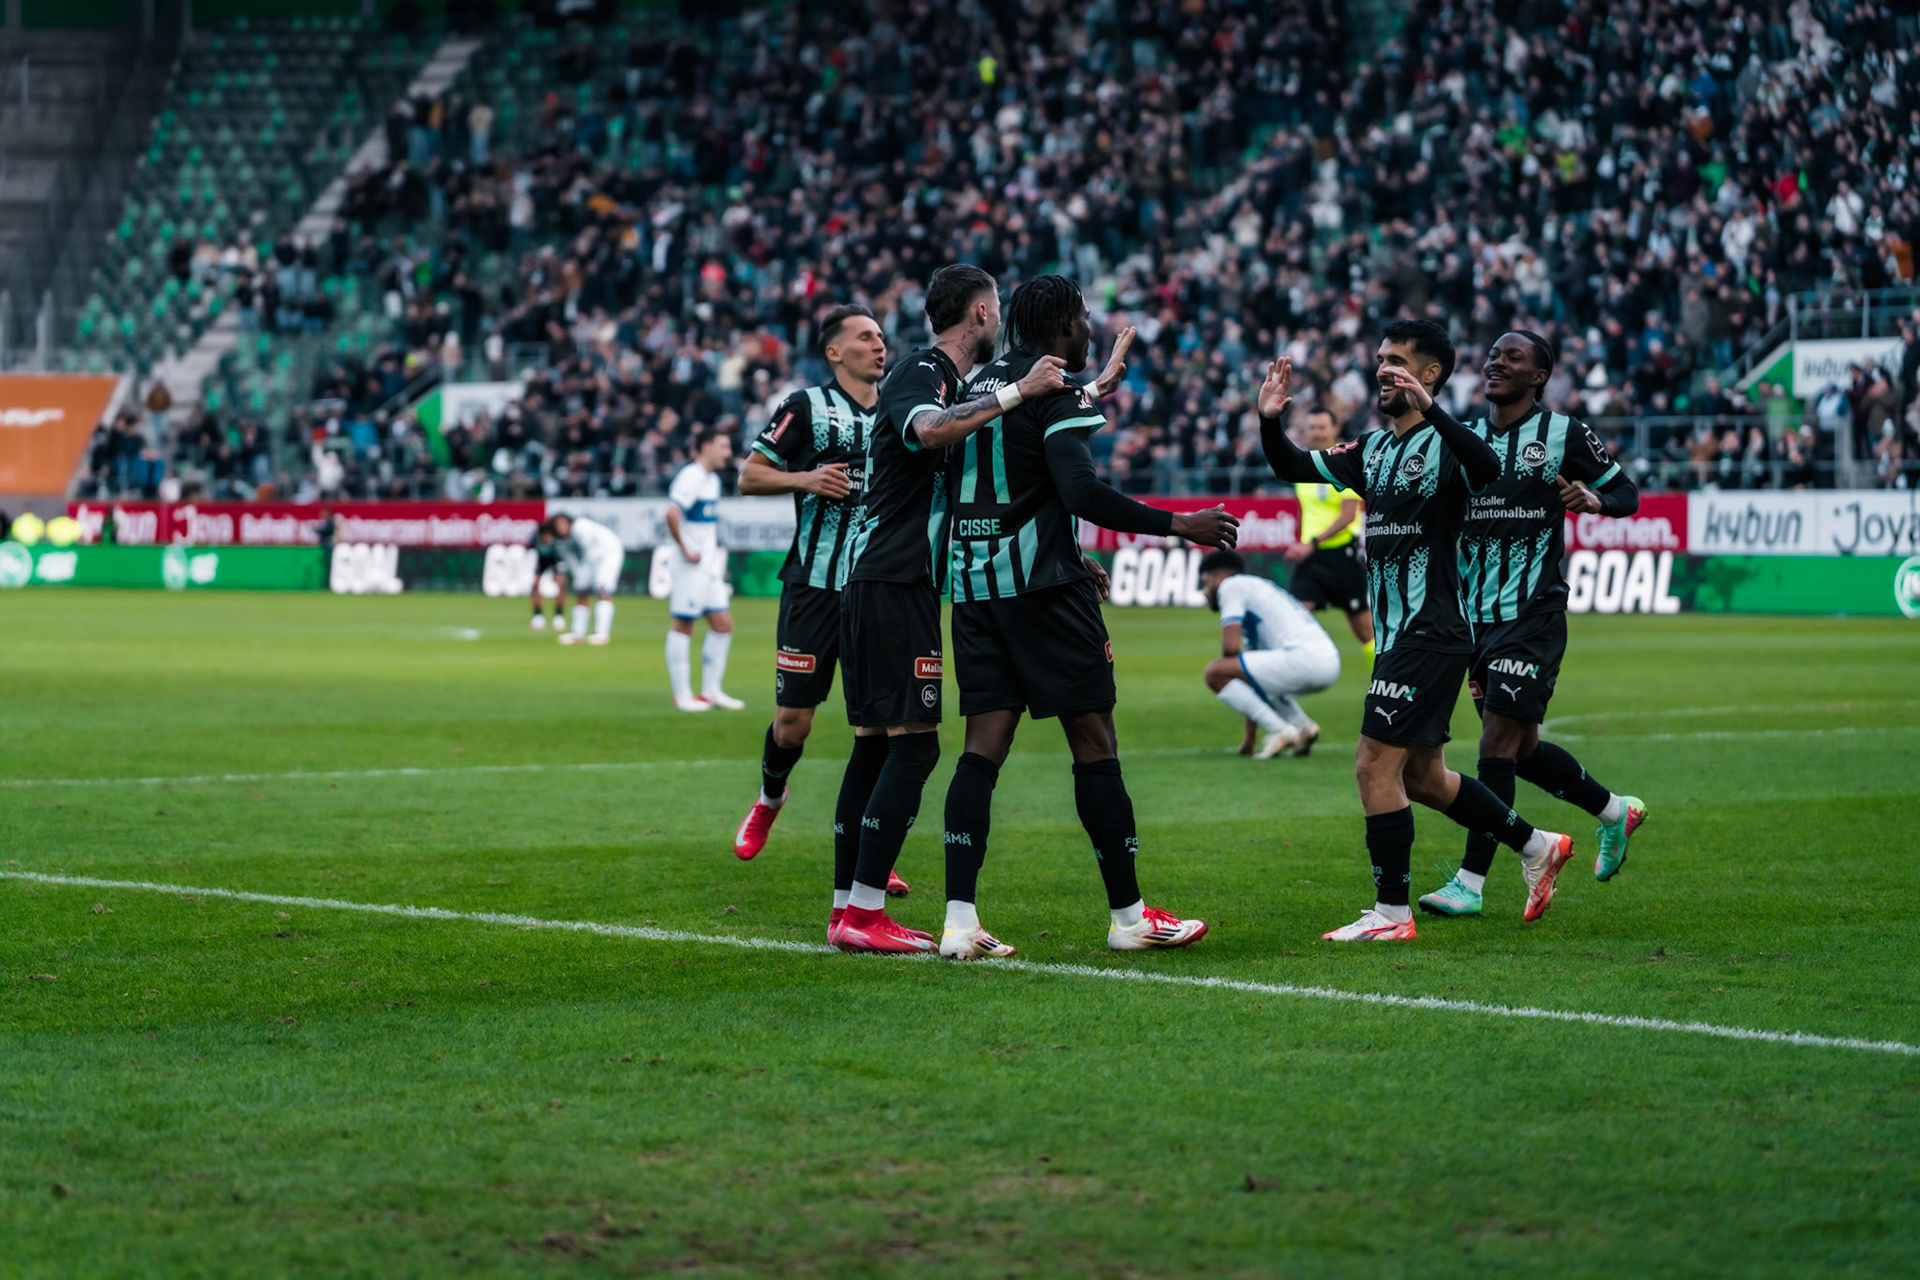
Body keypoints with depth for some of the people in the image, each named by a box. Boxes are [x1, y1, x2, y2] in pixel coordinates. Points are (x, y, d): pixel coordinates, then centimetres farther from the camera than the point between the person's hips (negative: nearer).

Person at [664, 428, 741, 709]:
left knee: (723, 624, 8)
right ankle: (682, 694, 2)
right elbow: (672, 512, -28)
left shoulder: (712, 479, 15)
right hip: (690, 567, -10)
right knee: (682, 625, -2)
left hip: (709, 566, 10)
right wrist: (685, 550, -22)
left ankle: (711, 691, 15)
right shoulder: (691, 477, -15)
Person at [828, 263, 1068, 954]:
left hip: (874, 584, 10)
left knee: (875, 744, 10)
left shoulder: (941, 378, 19)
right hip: (895, 585, -10)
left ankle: (848, 909, 12)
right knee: (912, 744, -11)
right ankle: (863, 914, -14)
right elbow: (927, 429, -35)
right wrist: (1016, 392, -33)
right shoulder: (921, 375, -11)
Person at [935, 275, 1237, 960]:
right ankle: (1129, 914, 5)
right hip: (1043, 585, -7)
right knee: (1094, 741, 0)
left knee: (985, 744, 2)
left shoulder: (981, 385, 16)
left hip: (974, 583, 7)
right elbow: (1081, 491, -21)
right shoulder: (1057, 389, -8)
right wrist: (1178, 524, -14)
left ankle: (959, 920, -8)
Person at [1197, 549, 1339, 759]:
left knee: (1215, 673, -8)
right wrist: (1250, 737, 34)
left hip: (1304, 658, -10)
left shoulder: (1230, 585, 6)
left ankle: (1279, 731, -10)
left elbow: (1230, 646, -8)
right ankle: (1304, 726, 12)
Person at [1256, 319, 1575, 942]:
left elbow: (1488, 468, -34)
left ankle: (1392, 912, -3)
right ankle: (1537, 845, 30)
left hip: (1431, 634, -9)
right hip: (1398, 633, 9)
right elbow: (1295, 467, 15)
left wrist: (1430, 410, -46)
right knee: (1423, 777, 16)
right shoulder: (1374, 450, 13)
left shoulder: (1443, 443, -12)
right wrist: (1271, 421, -4)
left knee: (1376, 766, -10)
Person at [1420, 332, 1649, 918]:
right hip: (1476, 617, 6)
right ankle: (1615, 810, 36)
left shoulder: (1564, 435, -2)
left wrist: (1594, 500, -16)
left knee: (1499, 738, -14)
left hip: (1534, 613, -6)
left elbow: (1627, 492, 6)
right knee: (1523, 749, 12)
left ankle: (1471, 881, -13)